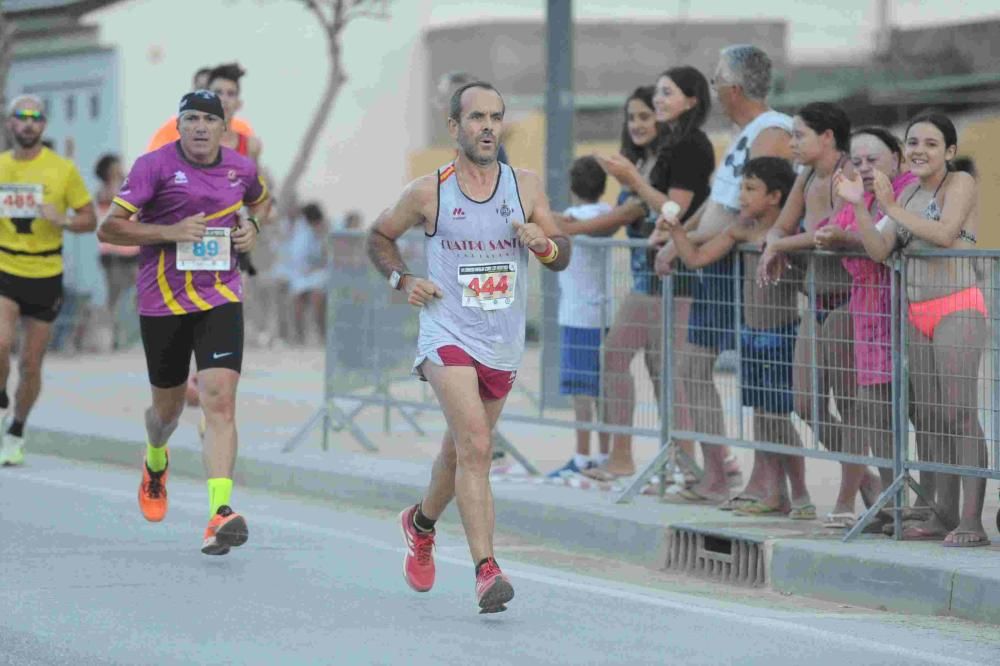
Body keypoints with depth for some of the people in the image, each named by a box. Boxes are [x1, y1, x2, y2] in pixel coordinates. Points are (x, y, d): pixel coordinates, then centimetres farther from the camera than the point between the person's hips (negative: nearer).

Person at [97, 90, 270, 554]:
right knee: (168, 406, 14)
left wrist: (252, 227, 6)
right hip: (162, 302, -1)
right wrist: (171, 231, -20)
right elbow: (109, 228, -10)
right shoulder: (155, 166, -8)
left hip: (221, 298, 1)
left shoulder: (241, 168, 4)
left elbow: (261, 200, 28)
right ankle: (155, 464, 52)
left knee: (220, 401, -17)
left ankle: (220, 515, -25)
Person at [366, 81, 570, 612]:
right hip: (448, 336, -4)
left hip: (503, 345, 4)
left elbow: (562, 257, 7)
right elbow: (379, 237, 12)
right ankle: (486, 569, -26)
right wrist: (403, 280, -4)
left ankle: (421, 523, 48)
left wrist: (544, 244, -16)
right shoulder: (427, 193, -4)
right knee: (475, 445, -22)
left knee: (461, 451, 18)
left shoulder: (525, 186, 2)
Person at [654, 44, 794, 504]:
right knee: (696, 366, 10)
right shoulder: (746, 134, 18)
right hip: (716, 266, 11)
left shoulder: (771, 134, -14)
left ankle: (760, 484, -2)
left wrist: (687, 242, -17)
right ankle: (714, 479, 13)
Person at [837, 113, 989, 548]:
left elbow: (944, 233, -19)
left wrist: (893, 209, -11)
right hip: (917, 313, 8)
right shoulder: (908, 193, 16)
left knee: (959, 414, -13)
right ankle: (945, 516, 13)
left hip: (957, 309, -8)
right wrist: (858, 205, -4)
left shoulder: (961, 184, -4)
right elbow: (879, 250, 8)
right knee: (929, 418, 7)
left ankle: (972, 521, -16)